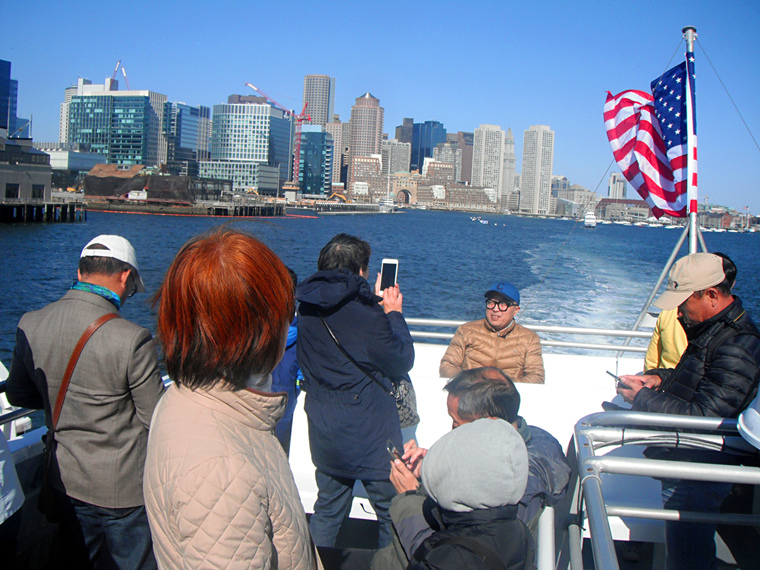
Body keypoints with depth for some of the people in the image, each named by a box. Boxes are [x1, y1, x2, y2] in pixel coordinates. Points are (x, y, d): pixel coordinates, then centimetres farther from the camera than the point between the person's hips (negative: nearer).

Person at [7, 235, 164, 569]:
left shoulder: (29, 325, -8)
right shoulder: (132, 340, -27)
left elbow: (18, 396, 7)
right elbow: (157, 420, -17)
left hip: (66, 481, 6)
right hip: (123, 489, -5)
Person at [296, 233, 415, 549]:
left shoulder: (306, 309, 0)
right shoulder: (365, 315, -21)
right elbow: (402, 362, -9)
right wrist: (393, 313, 2)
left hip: (322, 428, 7)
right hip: (367, 431, -7)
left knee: (327, 508, 21)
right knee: (395, 511, 10)